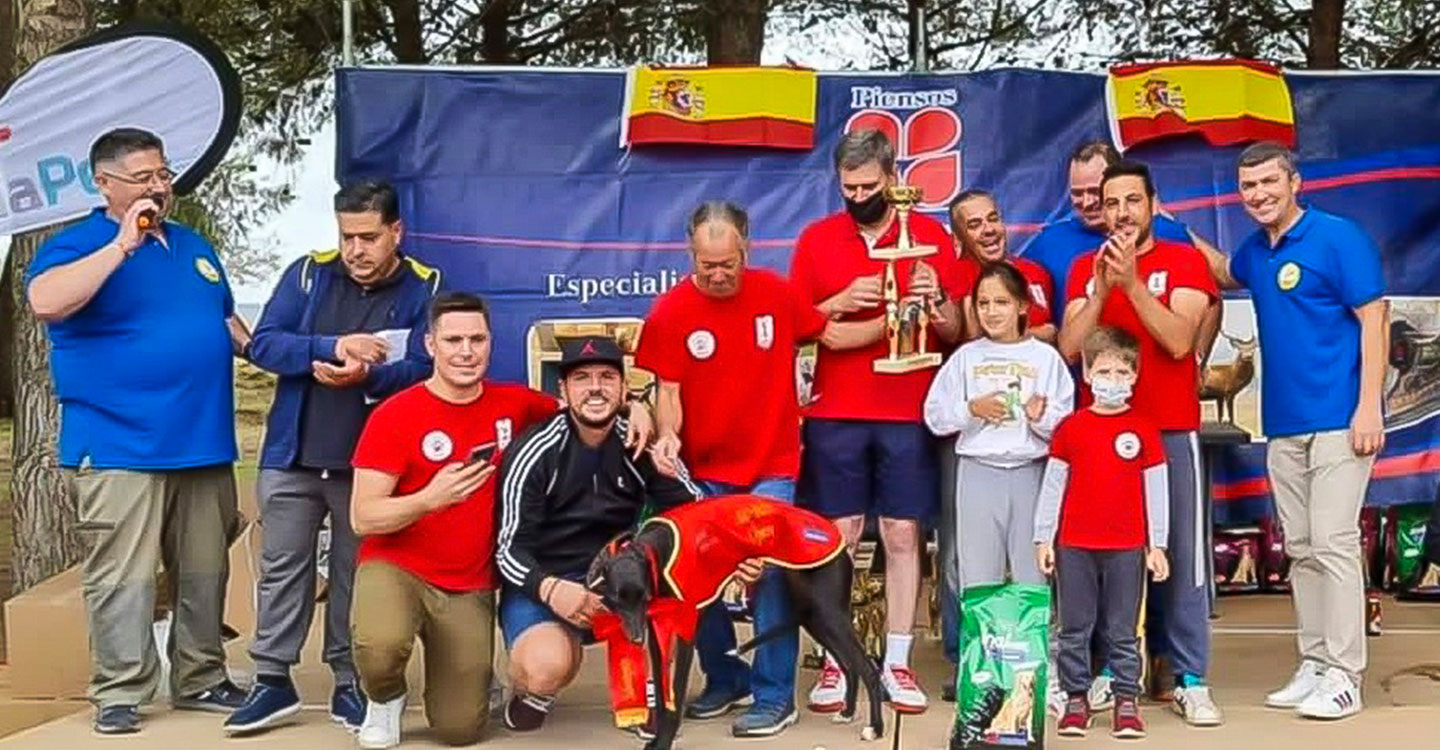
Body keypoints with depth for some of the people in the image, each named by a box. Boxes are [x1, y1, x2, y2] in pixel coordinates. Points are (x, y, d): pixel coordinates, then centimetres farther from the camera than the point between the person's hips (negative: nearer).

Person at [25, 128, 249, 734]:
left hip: (204, 445, 6)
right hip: (120, 449, -6)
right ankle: (119, 693, 8)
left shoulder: (193, 245, 17)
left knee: (204, 574, 12)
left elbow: (226, 320, 27)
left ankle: (201, 680, 24)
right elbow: (46, 302, -25)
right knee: (123, 580, -4)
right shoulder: (78, 245, -4)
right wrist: (122, 244, -25)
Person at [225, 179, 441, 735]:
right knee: (282, 566, 8)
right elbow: (263, 344, -6)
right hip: (292, 456, 2)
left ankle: (350, 683, 20)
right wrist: (332, 346, -21)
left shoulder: (424, 288, -4)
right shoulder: (308, 273, 2)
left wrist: (366, 376, -29)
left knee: (357, 574, 9)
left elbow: (422, 368, -13)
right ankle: (273, 680, 18)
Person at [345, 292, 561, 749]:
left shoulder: (512, 404, -1)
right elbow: (362, 519, -12)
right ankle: (385, 700, 2)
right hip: (395, 568, -2)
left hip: (470, 588, 3)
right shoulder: (393, 416, -11)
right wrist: (430, 498, -30)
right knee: (381, 645, -35)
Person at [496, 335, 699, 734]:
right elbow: (510, 549, -13)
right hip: (540, 584, -4)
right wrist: (550, 588, -32)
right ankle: (532, 688, 6)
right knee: (547, 666, -34)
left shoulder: (641, 445, -4)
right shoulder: (535, 453, -13)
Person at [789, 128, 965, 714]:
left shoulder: (931, 236, 4)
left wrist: (936, 299, -15)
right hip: (835, 414, 0)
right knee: (837, 537, 2)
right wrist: (840, 303, -12)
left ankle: (897, 664, 12)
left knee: (903, 535, 3)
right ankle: (835, 662, 11)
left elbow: (957, 331, 6)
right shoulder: (815, 239, 5)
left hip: (908, 413, 0)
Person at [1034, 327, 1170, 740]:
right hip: (1074, 545, 1)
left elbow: (1156, 488, 5)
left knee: (1123, 631, 5)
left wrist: (1157, 545, 3)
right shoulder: (1071, 427, 5)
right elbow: (1052, 485, 7)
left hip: (1127, 547, -1)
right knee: (1074, 630, 6)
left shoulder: (1143, 429, 3)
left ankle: (1127, 702, 13)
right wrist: (1043, 538, 5)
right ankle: (1076, 700, 14)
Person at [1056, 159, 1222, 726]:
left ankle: (1190, 680, 5)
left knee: (1179, 555, -2)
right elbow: (1068, 348, -1)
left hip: (1170, 431, -2)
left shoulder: (1184, 261, 1)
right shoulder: (1084, 268, 10)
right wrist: (1101, 287, -12)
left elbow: (1179, 340, -12)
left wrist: (1132, 281, -19)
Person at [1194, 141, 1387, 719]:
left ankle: (1343, 675, 0)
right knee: (1300, 550, 10)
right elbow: (1225, 274, 36)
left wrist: (1369, 406, -17)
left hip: (1338, 421, -7)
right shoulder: (1256, 250, 12)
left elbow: (1374, 320, -10)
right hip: (1283, 425, 7)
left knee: (1334, 544, -7)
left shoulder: (1338, 238, -7)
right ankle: (1313, 665, 19)